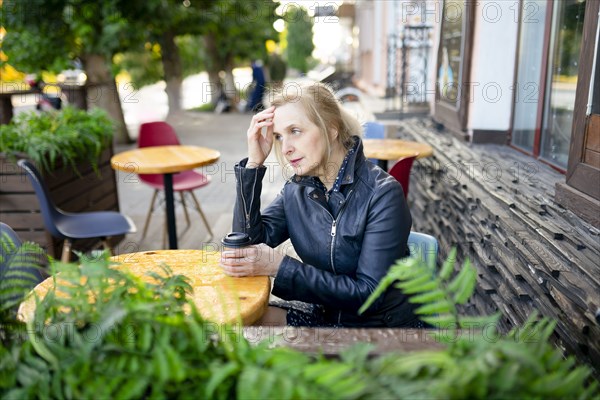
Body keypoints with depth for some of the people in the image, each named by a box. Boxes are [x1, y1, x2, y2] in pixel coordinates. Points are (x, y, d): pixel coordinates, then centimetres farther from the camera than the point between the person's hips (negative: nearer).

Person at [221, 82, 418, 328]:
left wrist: (278, 266, -28)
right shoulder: (297, 190, -3)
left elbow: (369, 294, -23)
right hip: (324, 315, 5)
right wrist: (254, 163, -17)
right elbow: (249, 242, -11)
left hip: (381, 320, -5)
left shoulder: (382, 194, -20)